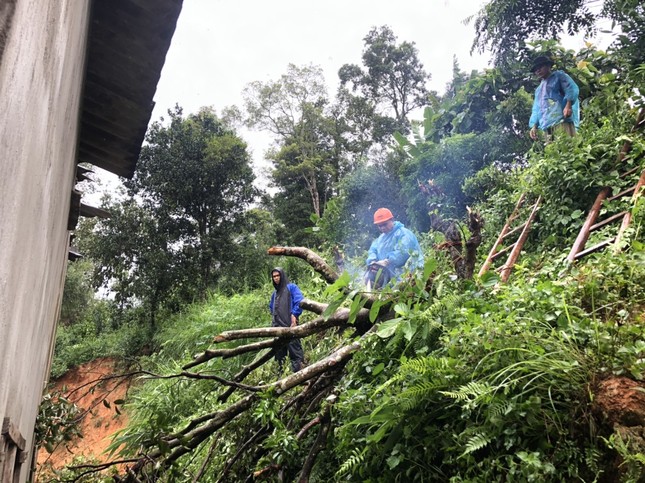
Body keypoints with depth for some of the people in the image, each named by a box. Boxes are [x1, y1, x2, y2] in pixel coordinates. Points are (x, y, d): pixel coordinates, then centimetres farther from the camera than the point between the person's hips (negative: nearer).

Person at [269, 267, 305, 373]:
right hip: (277, 327, 7)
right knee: (279, 355, 8)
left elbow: (300, 302, -8)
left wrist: (294, 315, -15)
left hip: (290, 325, -7)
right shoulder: (274, 293, 25)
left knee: (295, 352, -10)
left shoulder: (291, 287, 4)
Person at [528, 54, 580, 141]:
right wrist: (534, 126, 14)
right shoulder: (539, 89, 34)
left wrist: (568, 105, -17)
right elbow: (536, 109, 30)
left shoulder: (558, 75, 16)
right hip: (546, 126, 6)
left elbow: (572, 88, 0)